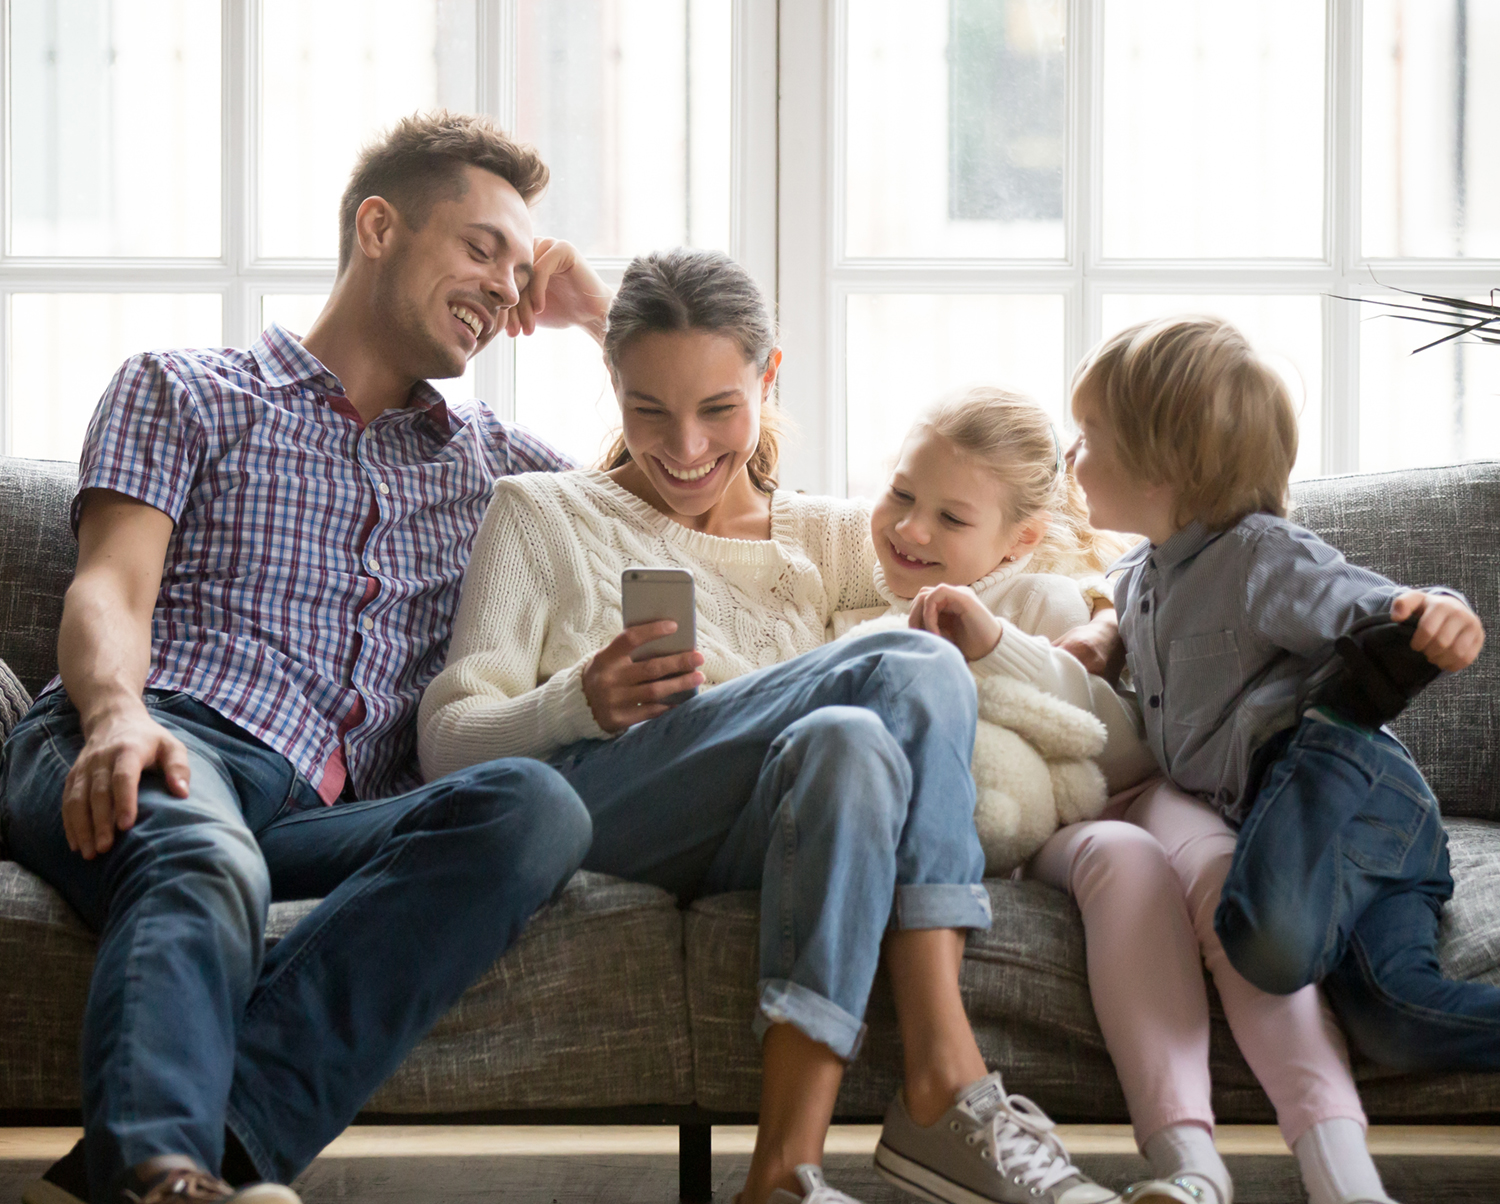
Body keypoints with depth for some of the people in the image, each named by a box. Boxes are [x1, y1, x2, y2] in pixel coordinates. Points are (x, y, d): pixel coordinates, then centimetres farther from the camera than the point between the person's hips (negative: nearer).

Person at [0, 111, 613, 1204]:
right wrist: (116, 710, -19)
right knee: (206, 869, -39)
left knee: (536, 808, -32)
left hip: (323, 822, 3)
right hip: (165, 750, -2)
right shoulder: (184, 389, 22)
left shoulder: (481, 453, 34)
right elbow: (108, 591, 5)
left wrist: (603, 312, 32)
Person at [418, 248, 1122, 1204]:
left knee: (850, 745, -34)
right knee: (911, 672, -26)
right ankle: (950, 1088, -34)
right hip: (589, 811, -3)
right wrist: (581, 702, -15)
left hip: (775, 838, 3)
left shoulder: (828, 539, 26)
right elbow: (447, 741, 7)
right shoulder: (543, 514, 18)